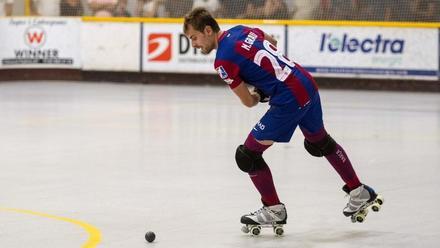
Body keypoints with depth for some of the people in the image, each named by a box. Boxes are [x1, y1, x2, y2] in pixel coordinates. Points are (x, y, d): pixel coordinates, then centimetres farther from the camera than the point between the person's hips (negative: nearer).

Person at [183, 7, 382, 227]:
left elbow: (247, 101, -8)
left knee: (248, 154, 1)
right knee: (320, 142, 31)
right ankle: (359, 192, 43)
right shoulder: (241, 30, 10)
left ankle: (274, 210, 13)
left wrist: (259, 97, 16)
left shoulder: (223, 60, -14)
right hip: (308, 84, 9)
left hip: (289, 101, -9)